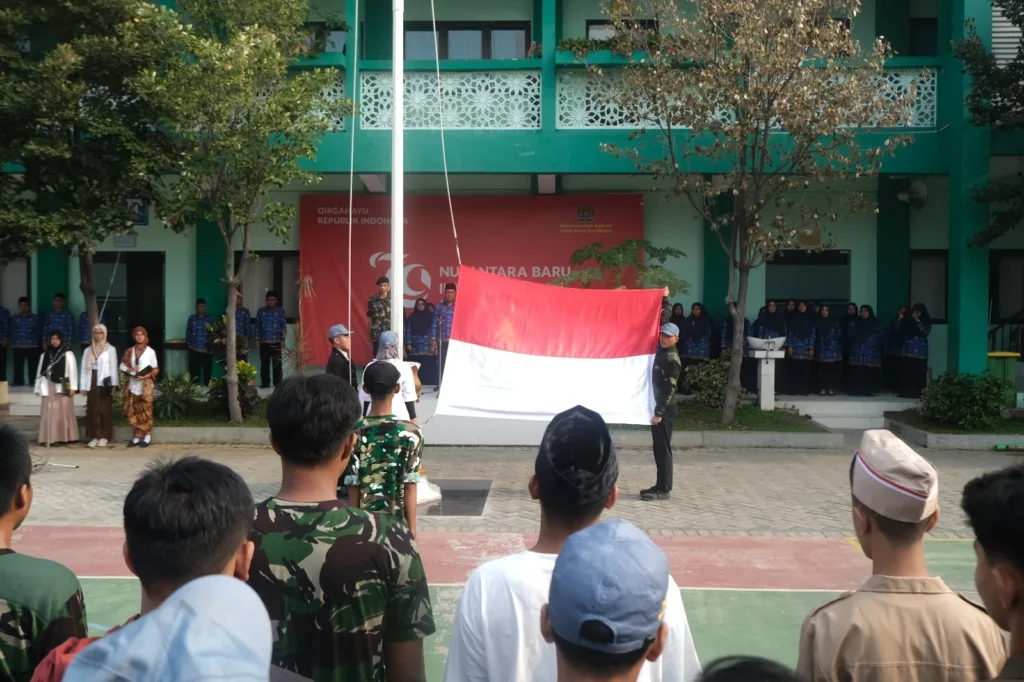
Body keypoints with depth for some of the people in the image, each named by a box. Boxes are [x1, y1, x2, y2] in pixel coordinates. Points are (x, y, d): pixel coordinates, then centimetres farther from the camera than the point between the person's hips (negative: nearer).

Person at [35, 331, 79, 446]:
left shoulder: (68, 354, 3)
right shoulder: (45, 355, 13)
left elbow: (72, 370, -1)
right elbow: (40, 371, 13)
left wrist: (73, 387, -8)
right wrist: (38, 388, 8)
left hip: (62, 386, -3)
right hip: (49, 386, 3)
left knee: (64, 412, -2)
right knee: (49, 413, -2)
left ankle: (65, 437, 3)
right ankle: (50, 438, -2)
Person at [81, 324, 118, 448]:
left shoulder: (110, 349, 3)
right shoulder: (88, 350, 12)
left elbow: (113, 367, 0)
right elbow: (84, 368, 10)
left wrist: (114, 384, -7)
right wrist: (83, 386, 5)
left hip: (104, 384, -3)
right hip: (92, 384, 3)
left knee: (105, 410, -3)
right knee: (92, 410, 1)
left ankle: (104, 437, 1)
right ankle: (94, 436, 4)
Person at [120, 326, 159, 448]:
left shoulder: (150, 351, 0)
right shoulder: (129, 351, 9)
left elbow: (156, 369, 1)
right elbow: (122, 366, 9)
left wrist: (147, 375, -16)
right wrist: (130, 369, -11)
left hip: (145, 384, -3)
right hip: (133, 384, 4)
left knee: (145, 411, -4)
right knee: (134, 412, 3)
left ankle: (147, 437, 2)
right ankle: (136, 437, 9)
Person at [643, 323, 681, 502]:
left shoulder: (671, 358, -12)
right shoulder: (661, 353, 15)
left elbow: (670, 388, -18)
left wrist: (659, 412, -21)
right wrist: (656, 410, 11)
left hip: (665, 409, -9)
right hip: (659, 407, 9)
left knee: (663, 449, -6)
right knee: (659, 449, 12)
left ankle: (664, 489, -2)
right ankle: (660, 486, 19)